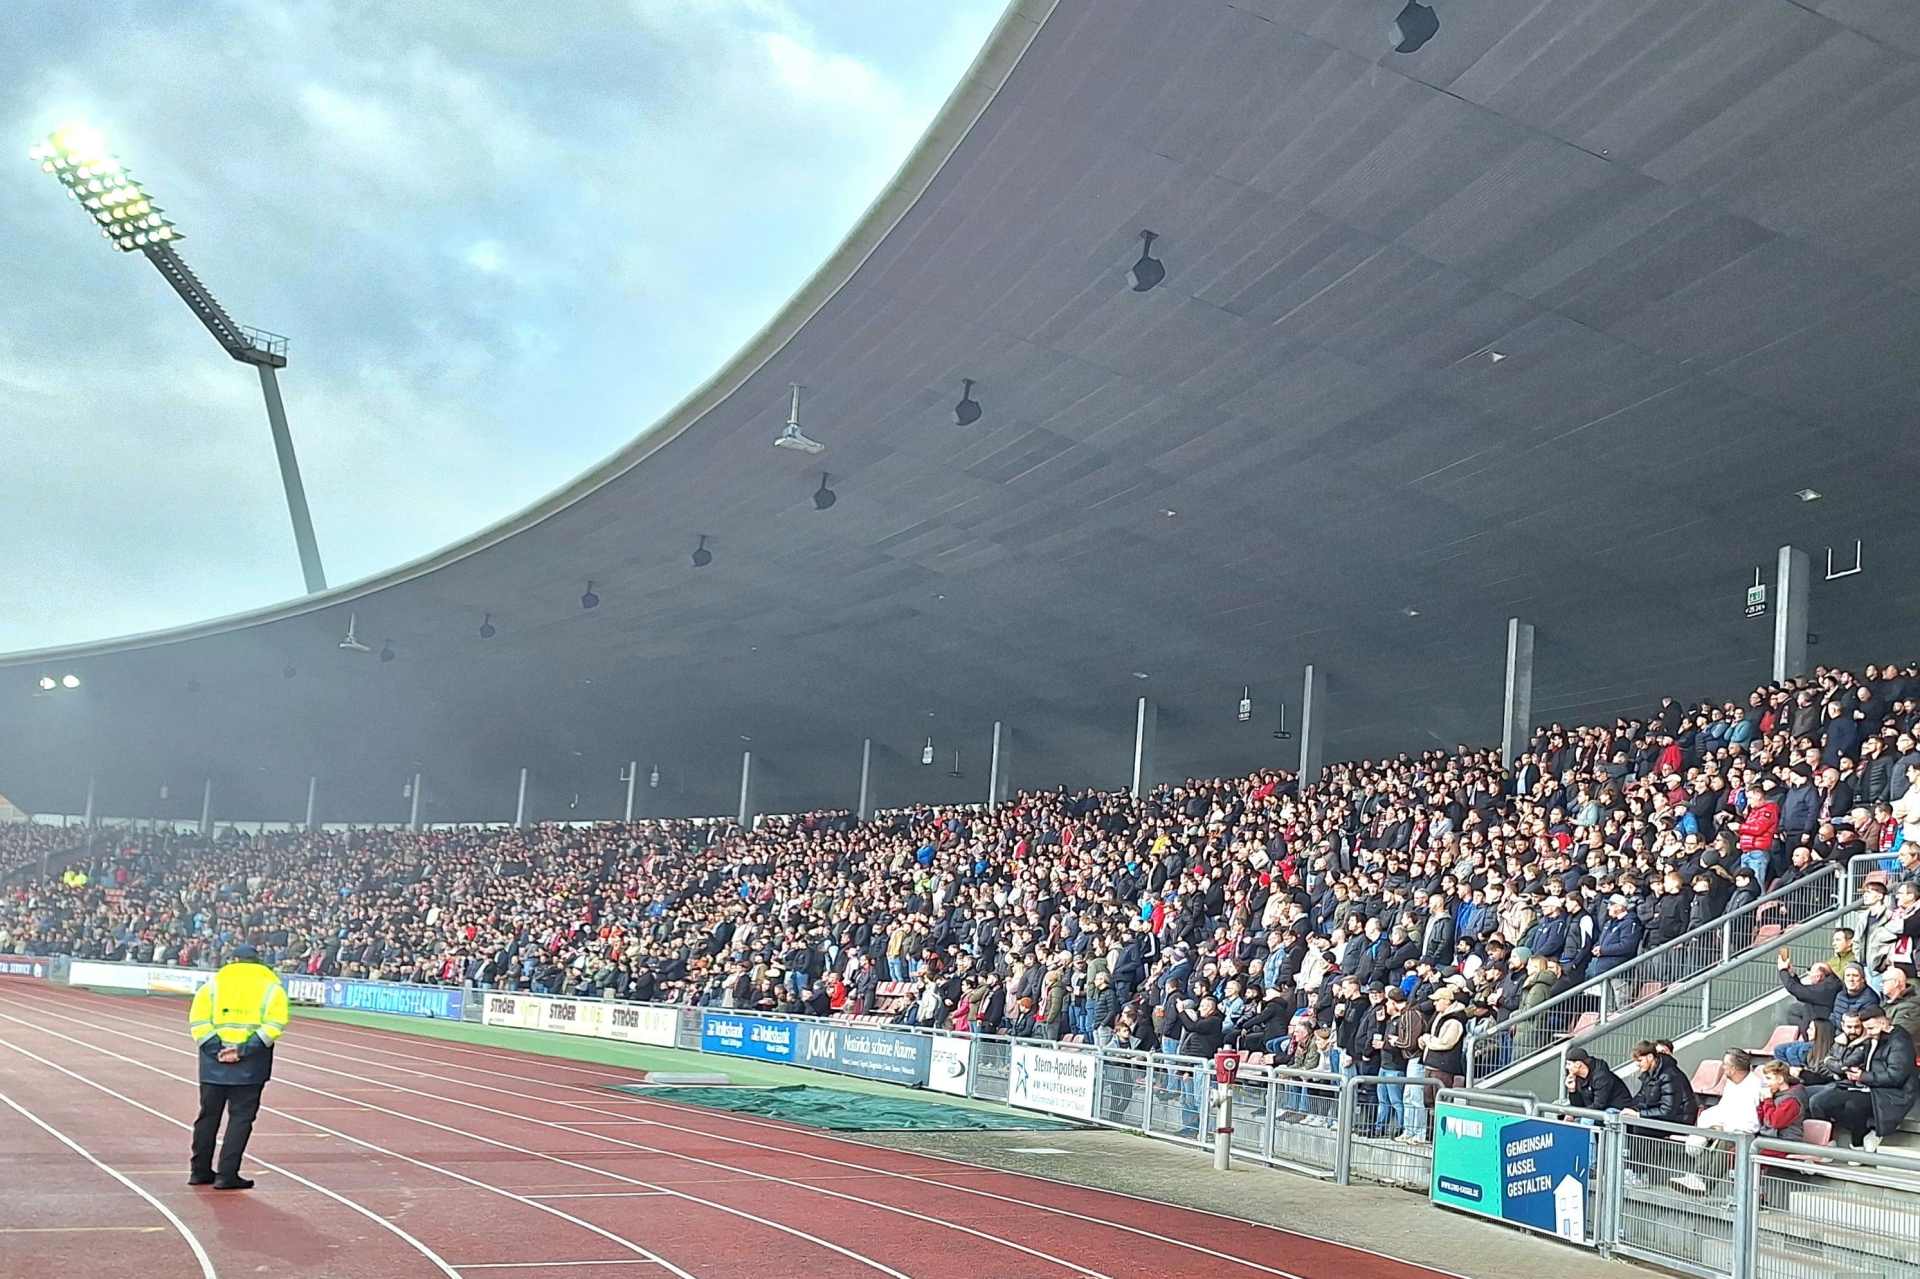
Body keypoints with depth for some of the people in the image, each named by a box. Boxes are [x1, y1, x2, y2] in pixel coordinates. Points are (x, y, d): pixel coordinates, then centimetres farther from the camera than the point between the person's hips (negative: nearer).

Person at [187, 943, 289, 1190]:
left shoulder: (214, 984, 11)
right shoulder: (271, 987, 7)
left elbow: (198, 1020, -1)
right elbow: (274, 1024, -8)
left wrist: (215, 1048, -7)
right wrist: (245, 1049, -12)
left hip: (214, 1061, 2)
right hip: (250, 1064, -2)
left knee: (209, 1115, 15)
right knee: (241, 1118, 4)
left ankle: (200, 1171, 24)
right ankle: (226, 1175, 0)